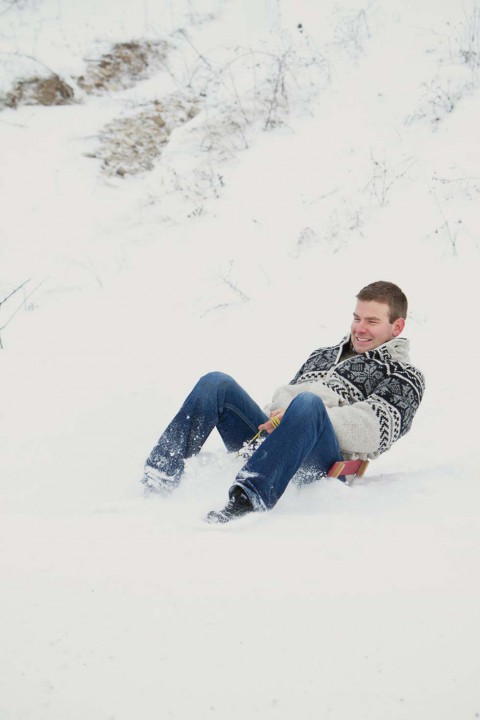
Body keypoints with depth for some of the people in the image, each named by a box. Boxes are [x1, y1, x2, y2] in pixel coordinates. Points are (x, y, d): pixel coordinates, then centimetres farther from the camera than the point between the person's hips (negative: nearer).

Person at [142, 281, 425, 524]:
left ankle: (249, 500, -55)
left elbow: (373, 430, -7)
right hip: (268, 437, 7)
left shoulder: (404, 377, 12)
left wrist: (306, 417, -18)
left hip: (321, 465, -6)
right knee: (216, 383, -12)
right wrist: (267, 420, 4)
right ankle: (159, 481, -22)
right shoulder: (324, 355, 32)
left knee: (308, 403, -37)